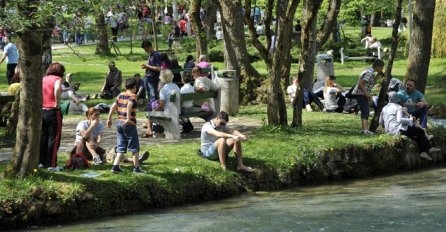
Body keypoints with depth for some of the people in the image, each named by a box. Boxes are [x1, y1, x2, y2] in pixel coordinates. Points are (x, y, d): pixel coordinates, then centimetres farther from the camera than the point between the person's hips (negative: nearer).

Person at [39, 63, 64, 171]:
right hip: (53, 112, -6)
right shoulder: (57, 79, -7)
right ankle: (52, 165, 1)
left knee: (43, 137, 17)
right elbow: (57, 89, -29)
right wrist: (57, 103, -18)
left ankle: (41, 162, 24)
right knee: (54, 139, 1)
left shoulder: (42, 79, 10)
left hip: (41, 111, 6)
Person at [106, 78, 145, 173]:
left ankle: (115, 166, 5)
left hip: (119, 122, 6)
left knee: (121, 147, 13)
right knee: (134, 147, 5)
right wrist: (128, 118, -30)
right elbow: (129, 105, -26)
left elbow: (113, 107, 11)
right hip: (129, 124, -6)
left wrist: (109, 119, 18)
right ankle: (136, 167, 8)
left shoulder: (120, 95, 11)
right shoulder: (133, 96, -7)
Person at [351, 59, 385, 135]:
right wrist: (367, 94, -22)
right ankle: (366, 130, -27)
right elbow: (360, 84, -23)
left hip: (362, 94, 11)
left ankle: (364, 129, 27)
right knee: (366, 111, -17)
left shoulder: (371, 72, 15)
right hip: (361, 94, -11)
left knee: (364, 111, 18)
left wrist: (378, 76, 12)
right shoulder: (370, 73, -17)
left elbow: (371, 83, 21)